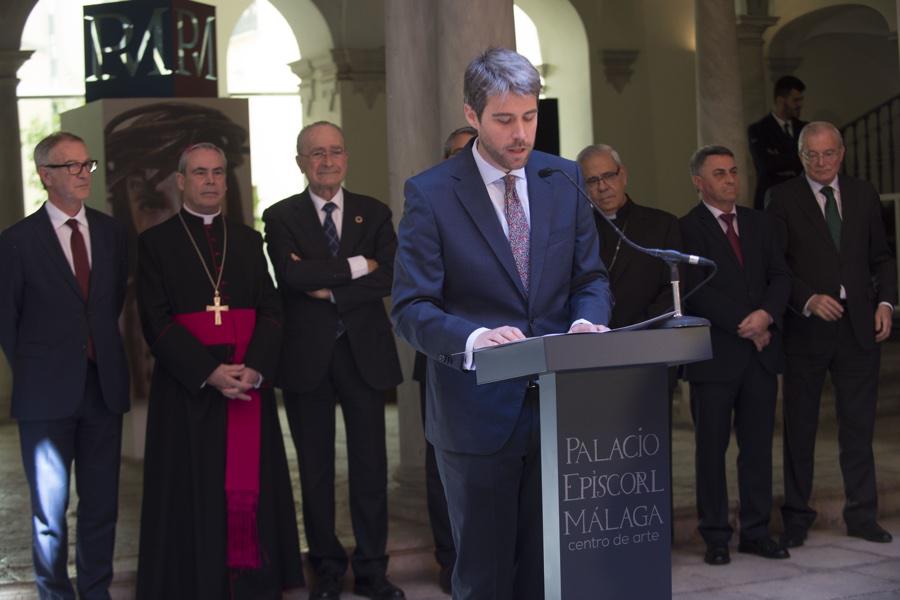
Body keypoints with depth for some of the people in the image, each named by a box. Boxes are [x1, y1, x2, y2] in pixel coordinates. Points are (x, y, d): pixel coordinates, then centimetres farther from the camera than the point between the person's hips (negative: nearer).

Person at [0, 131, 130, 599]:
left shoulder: (111, 232, 6)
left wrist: (100, 351, 9)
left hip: (104, 386, 4)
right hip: (48, 394, -4)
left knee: (102, 504, 9)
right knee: (50, 511, 5)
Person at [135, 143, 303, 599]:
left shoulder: (248, 240, 13)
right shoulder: (156, 243, 3)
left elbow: (271, 311, 6)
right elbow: (156, 322, -6)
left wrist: (255, 369, -11)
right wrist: (209, 372, -16)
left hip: (250, 384, 3)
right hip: (187, 387, -3)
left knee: (251, 489, 2)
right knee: (195, 498, 0)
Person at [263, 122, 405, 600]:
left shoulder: (374, 214, 8)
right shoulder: (281, 217, 3)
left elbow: (390, 276, -6)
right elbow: (291, 275, -14)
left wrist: (330, 291, -13)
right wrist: (355, 266, -12)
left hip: (364, 353, 1)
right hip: (308, 357, -1)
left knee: (370, 465, 3)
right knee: (316, 469, 6)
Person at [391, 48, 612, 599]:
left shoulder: (564, 180, 6)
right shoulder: (431, 194, -7)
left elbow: (591, 278, 10)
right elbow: (412, 309, -11)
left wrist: (587, 321, -13)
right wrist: (474, 338, -30)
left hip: (557, 408, 4)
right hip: (478, 415, -3)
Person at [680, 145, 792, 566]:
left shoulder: (758, 223, 14)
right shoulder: (686, 229, -5)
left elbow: (780, 276, 8)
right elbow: (697, 292, -12)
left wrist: (767, 314, -11)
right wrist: (744, 327, -13)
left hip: (761, 351, 5)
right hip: (714, 354, -5)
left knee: (758, 445, 7)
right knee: (711, 447, 2)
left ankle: (756, 531, 15)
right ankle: (715, 536, 9)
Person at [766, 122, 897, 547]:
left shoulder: (863, 195, 10)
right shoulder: (783, 198, -1)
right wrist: (809, 300, -18)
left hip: (859, 326, 3)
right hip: (806, 326, -2)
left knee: (858, 426, 7)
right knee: (799, 428, 6)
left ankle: (862, 515, 16)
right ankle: (796, 517, 15)